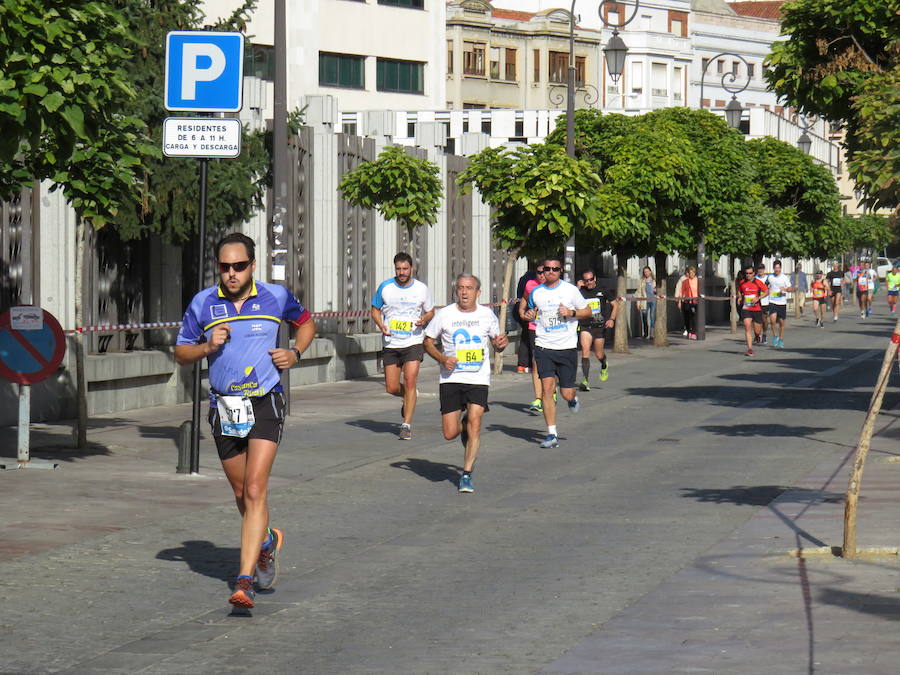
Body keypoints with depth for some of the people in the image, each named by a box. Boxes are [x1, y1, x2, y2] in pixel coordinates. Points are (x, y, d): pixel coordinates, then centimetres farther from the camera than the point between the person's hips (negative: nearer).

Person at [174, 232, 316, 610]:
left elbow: (306, 323, 18)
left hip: (265, 404, -3)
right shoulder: (202, 304, 0)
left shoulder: (275, 297, -1)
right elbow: (181, 353, 8)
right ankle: (266, 541, 45)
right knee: (241, 494, 14)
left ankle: (245, 580, -21)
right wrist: (207, 346, -12)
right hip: (223, 406, 3)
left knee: (255, 491, -16)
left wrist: (295, 353, 0)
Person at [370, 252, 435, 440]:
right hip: (391, 344, 2)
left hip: (413, 342, -2)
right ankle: (410, 397, 37)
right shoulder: (385, 287, 1)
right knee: (391, 388, 3)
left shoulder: (421, 289, 0)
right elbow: (375, 310, 11)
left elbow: (430, 312, 13)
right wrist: (381, 326, -9)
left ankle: (406, 425, -6)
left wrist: (424, 319, -11)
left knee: (410, 382, -14)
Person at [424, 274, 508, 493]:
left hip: (479, 379, 0)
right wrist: (442, 358, -11)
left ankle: (466, 475, -4)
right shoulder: (444, 314, -1)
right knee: (450, 433, -3)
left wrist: (501, 343, -8)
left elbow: (496, 344, 16)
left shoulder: (487, 315, 3)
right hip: (451, 379, 0)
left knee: (474, 423, -15)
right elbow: (428, 341, 7)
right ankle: (463, 424, 35)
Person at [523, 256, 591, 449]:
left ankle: (573, 399, 41)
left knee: (566, 394, 1)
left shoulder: (570, 290, -1)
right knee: (547, 388, -13)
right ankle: (552, 435, -9)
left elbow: (587, 311, 7)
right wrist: (529, 316, -2)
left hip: (567, 347, -1)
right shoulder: (536, 293, 6)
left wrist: (571, 313, -12)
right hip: (544, 347, 1)